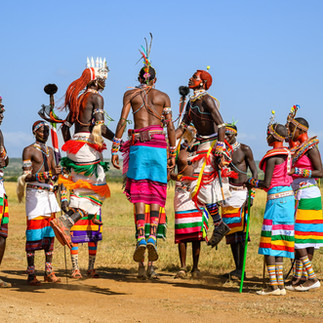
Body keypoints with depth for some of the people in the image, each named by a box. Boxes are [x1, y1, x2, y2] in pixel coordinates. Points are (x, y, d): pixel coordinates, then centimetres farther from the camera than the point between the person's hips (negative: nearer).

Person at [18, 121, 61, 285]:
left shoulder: (50, 150, 16)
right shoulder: (29, 150, -4)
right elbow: (27, 176, -13)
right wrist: (46, 175, -28)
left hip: (49, 193, 6)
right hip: (35, 193, -6)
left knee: (50, 233, 5)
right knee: (34, 233, -8)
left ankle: (49, 272, 10)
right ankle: (31, 273, -5)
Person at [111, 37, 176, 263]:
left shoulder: (130, 94, 9)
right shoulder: (164, 97, 10)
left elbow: (122, 121, 0)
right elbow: (170, 127, 5)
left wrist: (115, 149, 1)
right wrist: (173, 153, 11)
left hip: (138, 145, 0)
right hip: (159, 145, 0)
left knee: (139, 193, -1)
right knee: (156, 194, 3)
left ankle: (141, 238, -13)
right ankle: (153, 237, -12)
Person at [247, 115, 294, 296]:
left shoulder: (272, 156, -13)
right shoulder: (287, 153, 12)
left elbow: (267, 183, -15)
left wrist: (253, 183, 3)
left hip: (276, 197, -9)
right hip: (288, 195, 9)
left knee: (270, 242, -5)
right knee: (279, 242, 12)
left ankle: (274, 285, -8)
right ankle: (280, 284, 12)